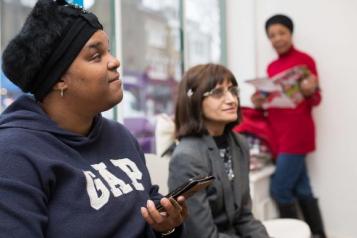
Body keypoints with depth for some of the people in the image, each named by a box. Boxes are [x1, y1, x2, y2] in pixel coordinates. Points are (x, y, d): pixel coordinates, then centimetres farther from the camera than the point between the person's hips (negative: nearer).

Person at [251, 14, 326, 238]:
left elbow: (315, 100, -7)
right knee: (301, 189, 11)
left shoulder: (304, 60, -7)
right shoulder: (272, 67, 13)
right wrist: (261, 102, 0)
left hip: (297, 133, -7)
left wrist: (310, 92, -29)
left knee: (280, 189, -6)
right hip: (279, 133, 7)